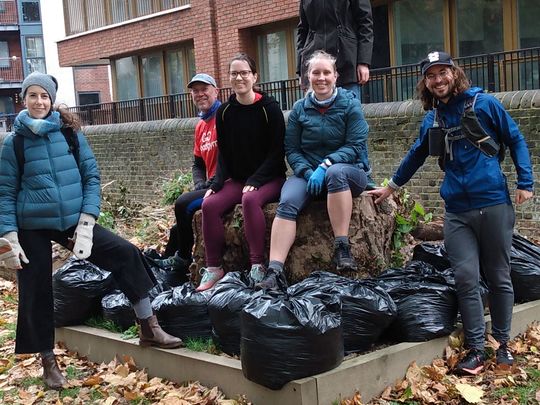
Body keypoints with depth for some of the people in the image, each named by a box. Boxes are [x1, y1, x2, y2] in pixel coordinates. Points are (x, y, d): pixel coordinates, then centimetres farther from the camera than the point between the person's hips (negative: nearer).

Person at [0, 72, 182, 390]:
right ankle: (49, 361, 24)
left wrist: (86, 222, -10)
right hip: (32, 227, -1)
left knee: (126, 254, -9)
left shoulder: (71, 133, -1)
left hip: (72, 220, 1)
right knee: (36, 294, 4)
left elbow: (91, 176, -1)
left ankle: (149, 329, 2)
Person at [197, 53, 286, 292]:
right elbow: (223, 153, 9)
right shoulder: (224, 112, 6)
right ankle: (213, 268, -13)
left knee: (250, 200, -35)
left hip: (269, 178, -4)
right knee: (209, 204, -20)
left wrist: (255, 181, -19)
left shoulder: (269, 108, -7)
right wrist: (217, 183, -7)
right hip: (237, 179, 5)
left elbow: (277, 151, -9)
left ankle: (258, 266, -29)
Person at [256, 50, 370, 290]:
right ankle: (274, 270, -36)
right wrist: (307, 172, -14)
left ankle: (342, 247, -33)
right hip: (308, 172, 2)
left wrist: (325, 166, -20)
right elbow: (291, 149, 5)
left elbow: (355, 146, -8)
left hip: (349, 172, -2)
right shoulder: (299, 109, 8)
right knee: (287, 203, -28)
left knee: (335, 173, -39)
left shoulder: (350, 105, 0)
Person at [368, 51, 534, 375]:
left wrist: (525, 182, -6)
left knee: (499, 277, 7)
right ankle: (476, 349, 4)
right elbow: (416, 155, 25)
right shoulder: (432, 120, 12)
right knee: (467, 279, -4)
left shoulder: (483, 103, 0)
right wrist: (391, 187, 33)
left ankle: (503, 343, 23)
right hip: (457, 211, 3)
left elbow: (516, 140, 3)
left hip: (494, 204, -3)